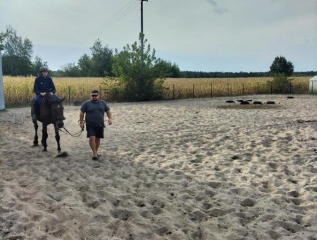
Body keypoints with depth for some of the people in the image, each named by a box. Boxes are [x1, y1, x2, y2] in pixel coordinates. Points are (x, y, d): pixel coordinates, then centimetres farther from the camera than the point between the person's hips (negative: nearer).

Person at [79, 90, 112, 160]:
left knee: (97, 138, 10)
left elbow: (108, 111, 11)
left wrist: (110, 118, -5)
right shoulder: (86, 103, -3)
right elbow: (82, 113, 0)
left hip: (100, 125, 3)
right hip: (90, 125, -3)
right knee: (92, 138, -14)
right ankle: (94, 153, -7)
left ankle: (96, 151, 26)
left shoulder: (103, 103, 6)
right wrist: (81, 122, -4)